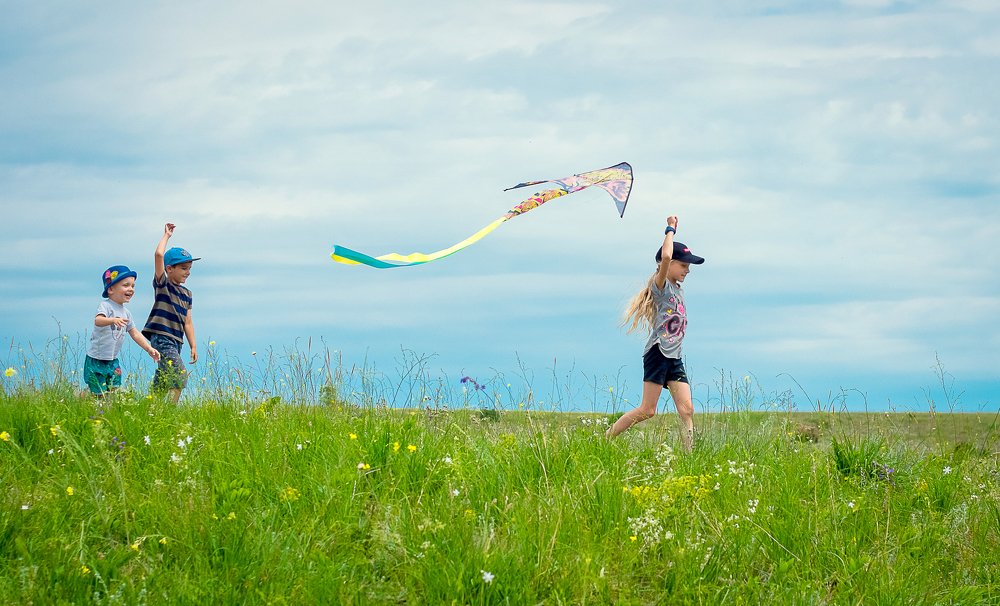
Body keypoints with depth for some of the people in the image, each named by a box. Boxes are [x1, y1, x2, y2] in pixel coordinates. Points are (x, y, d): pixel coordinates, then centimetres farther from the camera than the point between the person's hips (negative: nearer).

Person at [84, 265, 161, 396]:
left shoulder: (126, 312, 10)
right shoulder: (105, 306, -14)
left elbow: (134, 333, 17)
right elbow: (98, 320, -35)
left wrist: (149, 348, 7)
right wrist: (113, 320, -54)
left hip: (112, 361, 8)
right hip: (96, 360, -8)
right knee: (99, 395, -6)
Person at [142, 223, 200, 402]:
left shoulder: (186, 293, 17)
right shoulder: (162, 285, -3)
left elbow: (187, 322, 19)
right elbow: (159, 255, -15)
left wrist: (193, 346, 13)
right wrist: (167, 235, -3)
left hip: (176, 341, 8)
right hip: (161, 338, -8)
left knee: (163, 381, 10)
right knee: (180, 373, -22)